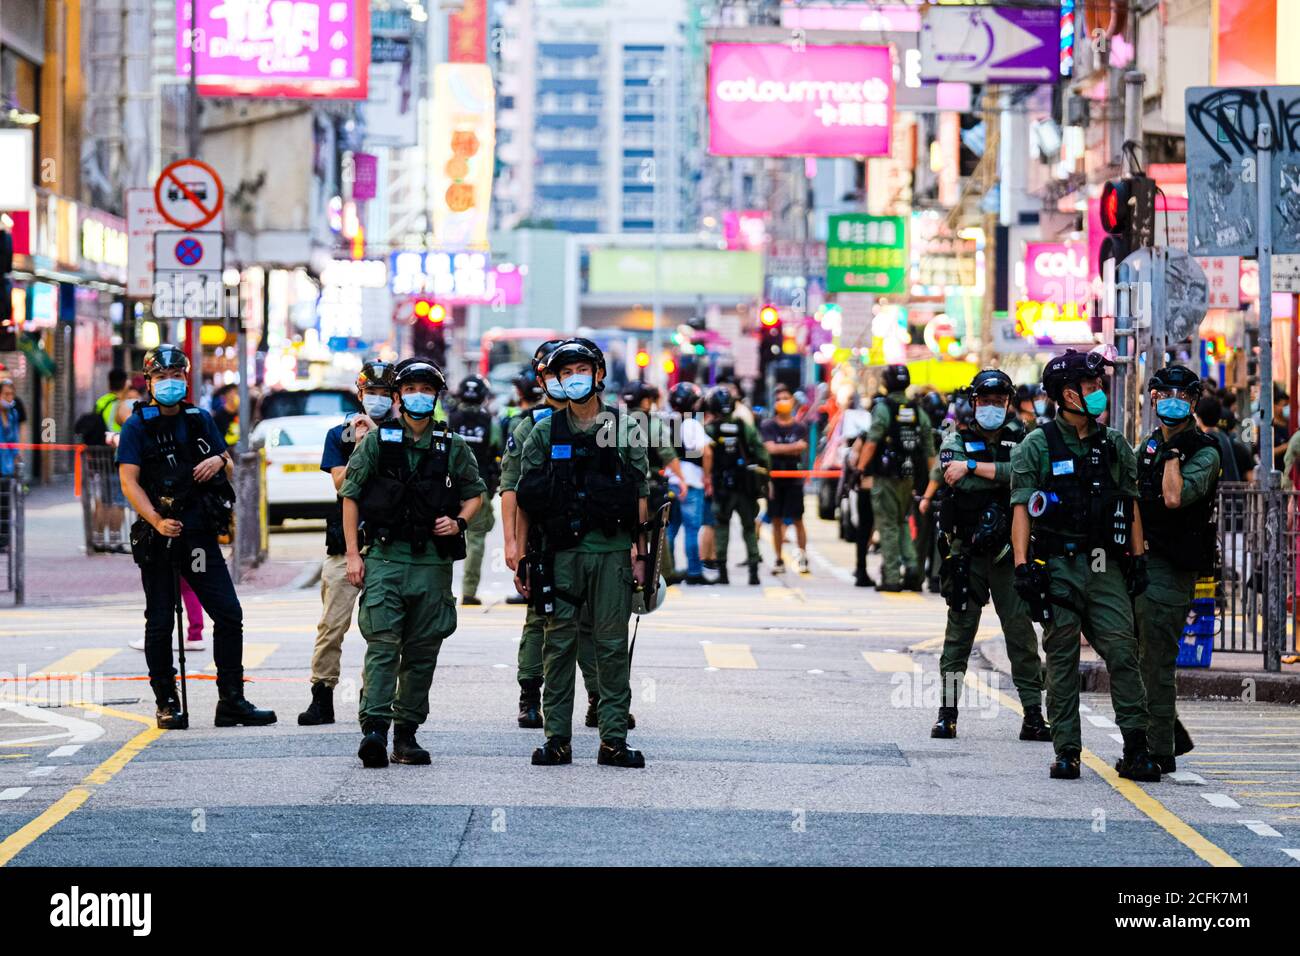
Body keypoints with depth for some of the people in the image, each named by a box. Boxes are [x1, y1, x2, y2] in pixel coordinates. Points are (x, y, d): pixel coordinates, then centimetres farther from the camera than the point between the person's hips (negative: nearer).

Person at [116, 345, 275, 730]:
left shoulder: (200, 420, 12)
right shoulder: (138, 426, -1)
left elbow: (229, 472, 18)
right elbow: (129, 482, -8)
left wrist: (220, 460, -7)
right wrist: (157, 521, -21)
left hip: (201, 535, 4)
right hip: (158, 539, -4)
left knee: (229, 615, -2)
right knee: (159, 624, 1)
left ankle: (231, 702, 3)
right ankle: (167, 705, 10)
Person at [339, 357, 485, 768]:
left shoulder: (453, 447, 8)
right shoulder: (376, 441, 3)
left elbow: (475, 492, 19)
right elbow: (350, 495, 4)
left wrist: (459, 522, -2)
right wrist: (353, 553, -3)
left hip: (433, 560, 3)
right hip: (384, 555, -3)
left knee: (422, 650, 6)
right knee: (382, 644, -12)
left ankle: (407, 733, 13)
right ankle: (374, 729, -19)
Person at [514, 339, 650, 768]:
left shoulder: (624, 430, 7)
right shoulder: (544, 433, 7)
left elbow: (640, 496, 8)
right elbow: (525, 500, 7)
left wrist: (642, 555, 1)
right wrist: (524, 559, 1)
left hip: (612, 551, 0)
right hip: (560, 553, 0)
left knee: (612, 647, 1)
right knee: (559, 645, 1)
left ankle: (614, 740, 4)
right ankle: (557, 739, 6)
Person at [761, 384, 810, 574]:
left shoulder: (800, 427, 4)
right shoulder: (767, 426, 2)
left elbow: (801, 449, -9)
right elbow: (770, 448, -11)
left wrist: (780, 449, -12)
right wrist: (793, 447, -11)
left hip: (794, 479, -1)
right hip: (774, 478, 1)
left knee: (797, 520, -2)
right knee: (776, 521, 5)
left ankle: (803, 557, 5)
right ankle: (779, 560, 12)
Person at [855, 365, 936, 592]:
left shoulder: (883, 409, -9)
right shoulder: (919, 412, 7)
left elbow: (871, 443, -17)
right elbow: (929, 451, 7)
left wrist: (859, 469, -16)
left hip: (886, 477, -5)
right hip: (909, 477, 5)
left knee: (888, 526, 0)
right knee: (902, 522, 19)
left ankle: (891, 577, -1)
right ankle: (912, 565, 3)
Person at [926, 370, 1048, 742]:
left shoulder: (1021, 440, 7)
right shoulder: (957, 440, 6)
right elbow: (953, 478, -13)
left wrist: (973, 467, -15)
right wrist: (1001, 473, -14)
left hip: (1008, 551, 0)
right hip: (966, 550, 0)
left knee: (1021, 630, -1)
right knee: (960, 629, 1)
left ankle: (1033, 714, 2)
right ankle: (948, 712, 6)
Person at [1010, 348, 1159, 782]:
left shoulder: (1115, 445, 13)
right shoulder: (1037, 446, 1)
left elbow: (1131, 506, 17)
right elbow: (1022, 510, -3)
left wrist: (1139, 559, 9)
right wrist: (1023, 566, -12)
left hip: (1106, 567, 2)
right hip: (1059, 567, -2)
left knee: (1122, 651, -7)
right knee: (1062, 659, 1)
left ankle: (1136, 750, -7)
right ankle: (1066, 751, 6)